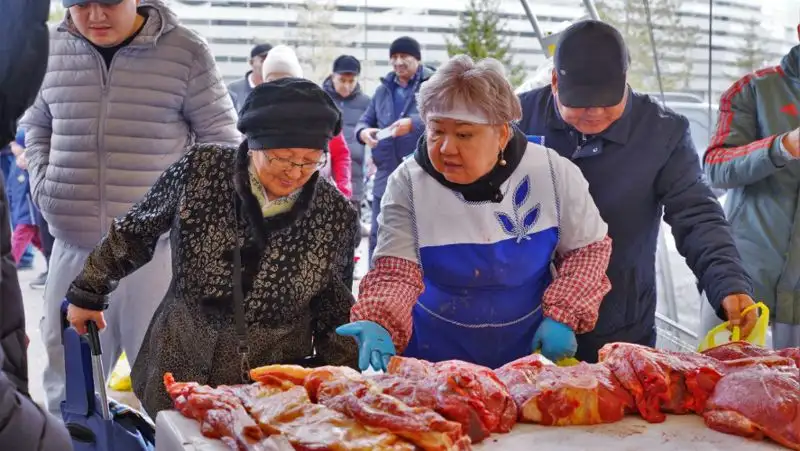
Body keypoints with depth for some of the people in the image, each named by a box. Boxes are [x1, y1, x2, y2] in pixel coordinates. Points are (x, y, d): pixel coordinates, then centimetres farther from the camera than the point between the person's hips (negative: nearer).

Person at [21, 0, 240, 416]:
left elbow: (221, 136, 3)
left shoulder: (185, 51, -6)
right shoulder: (51, 48, 4)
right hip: (74, 242, 4)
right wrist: (42, 184, 8)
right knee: (67, 374, 15)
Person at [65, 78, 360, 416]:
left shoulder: (336, 215, -9)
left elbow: (335, 312, 4)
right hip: (178, 371, 1)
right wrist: (88, 293, 10)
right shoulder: (200, 170, -12)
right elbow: (134, 233, 3)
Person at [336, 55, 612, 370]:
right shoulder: (407, 183, -16)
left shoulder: (553, 173, -13)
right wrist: (378, 323, -37)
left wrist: (563, 317, -13)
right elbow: (396, 272, -18)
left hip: (530, 348, 1)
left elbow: (588, 249, -2)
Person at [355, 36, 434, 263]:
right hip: (386, 178, 5)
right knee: (378, 238, 9)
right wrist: (363, 132, -9)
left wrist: (412, 123, -31)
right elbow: (365, 120, 16)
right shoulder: (383, 89, 15)